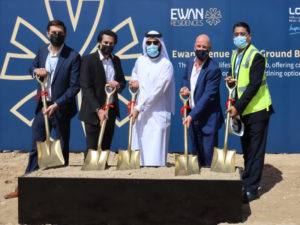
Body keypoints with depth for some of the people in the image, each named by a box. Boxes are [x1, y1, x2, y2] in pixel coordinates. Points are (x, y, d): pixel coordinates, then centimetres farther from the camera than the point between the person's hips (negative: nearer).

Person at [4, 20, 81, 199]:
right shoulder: (42, 51, 5)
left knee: (62, 149, 7)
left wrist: (56, 105, -21)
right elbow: (32, 67, 22)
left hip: (61, 108, -5)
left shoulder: (73, 56, -12)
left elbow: (75, 87, -14)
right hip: (42, 106, 5)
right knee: (36, 147, 11)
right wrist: (36, 70, -3)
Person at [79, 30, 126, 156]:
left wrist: (118, 85, -9)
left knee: (106, 147, 12)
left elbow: (123, 82, 18)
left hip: (111, 110, 6)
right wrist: (98, 110, -20)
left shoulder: (116, 60, 11)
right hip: (94, 112, -6)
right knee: (93, 148, -3)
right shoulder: (88, 60, -8)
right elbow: (86, 87, -13)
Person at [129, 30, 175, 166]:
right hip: (140, 113, 5)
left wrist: (138, 108, -15)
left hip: (158, 114, -5)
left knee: (155, 148, -9)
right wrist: (136, 82, 9)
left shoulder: (166, 65, -7)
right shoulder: (140, 61, 10)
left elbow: (157, 91, -14)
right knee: (139, 144, 4)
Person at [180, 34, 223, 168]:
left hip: (207, 118, -7)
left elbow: (208, 96, -21)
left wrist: (192, 115, -23)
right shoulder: (190, 62, 5)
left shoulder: (213, 69, -18)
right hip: (192, 115, 7)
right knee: (196, 152, 17)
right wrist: (185, 88, 0)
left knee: (209, 155, -2)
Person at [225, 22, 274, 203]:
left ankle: (251, 189, 1)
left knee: (255, 151, -3)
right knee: (247, 150, 15)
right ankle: (247, 183, 25)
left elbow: (254, 86, -22)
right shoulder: (235, 55, 11)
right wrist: (231, 78, 1)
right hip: (243, 110, 8)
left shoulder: (256, 57, -15)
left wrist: (238, 107, -24)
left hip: (257, 110, -8)